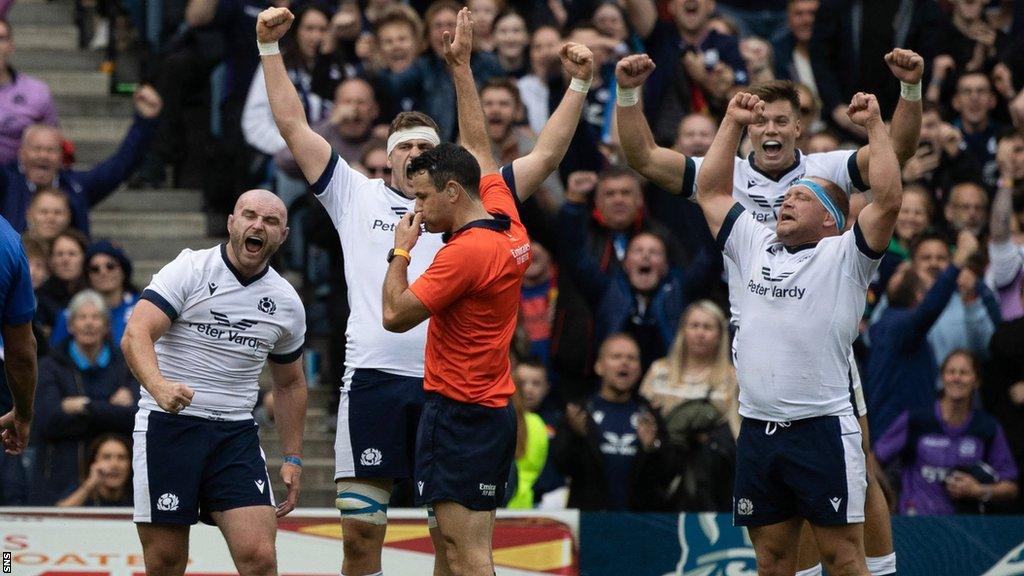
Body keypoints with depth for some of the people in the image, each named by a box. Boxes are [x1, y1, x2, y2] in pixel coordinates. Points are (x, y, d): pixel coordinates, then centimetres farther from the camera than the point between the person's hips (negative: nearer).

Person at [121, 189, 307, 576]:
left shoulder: (287, 303, 10)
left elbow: (289, 384, 23)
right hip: (168, 424, -3)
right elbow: (135, 334, -17)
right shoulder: (190, 270, -5)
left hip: (237, 434, 3)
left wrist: (292, 459, 18)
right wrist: (159, 386, -36)